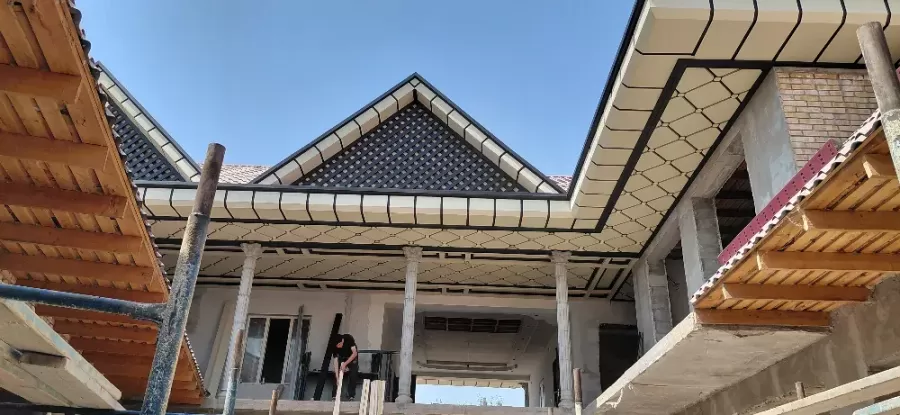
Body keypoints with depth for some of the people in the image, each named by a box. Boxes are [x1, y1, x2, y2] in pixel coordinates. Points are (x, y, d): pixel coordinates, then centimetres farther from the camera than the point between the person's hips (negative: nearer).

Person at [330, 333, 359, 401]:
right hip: (342, 358, 2)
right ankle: (335, 394, 2)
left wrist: (345, 364, -37)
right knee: (338, 375, -9)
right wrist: (337, 377, -35)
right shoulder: (335, 347, -29)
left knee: (353, 376, -10)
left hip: (352, 358, -1)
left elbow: (355, 353, -32)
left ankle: (351, 395, 0)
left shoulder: (349, 339, -35)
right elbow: (335, 361, -29)